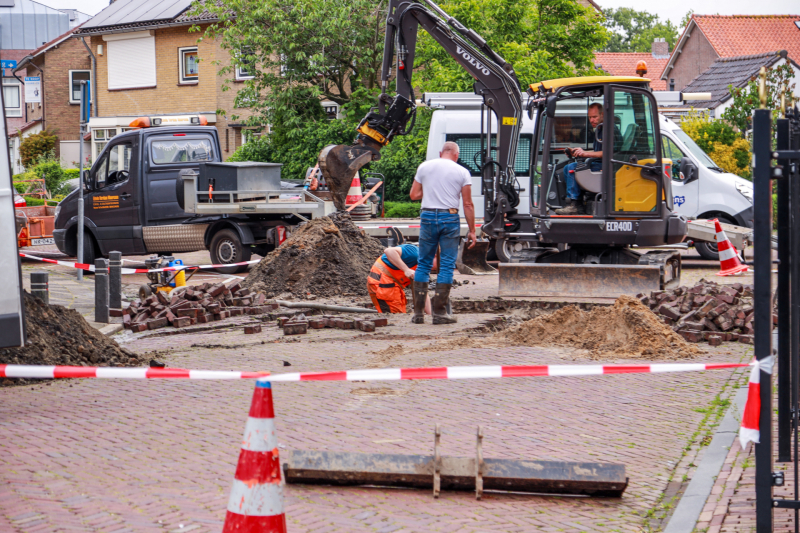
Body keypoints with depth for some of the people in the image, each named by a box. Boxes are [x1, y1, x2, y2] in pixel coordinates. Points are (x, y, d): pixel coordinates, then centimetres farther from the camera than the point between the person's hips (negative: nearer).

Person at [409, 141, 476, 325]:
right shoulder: (462, 172, 1)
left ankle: (418, 312, 7)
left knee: (424, 263, 10)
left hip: (428, 216, 2)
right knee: (447, 265, 3)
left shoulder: (424, 167, 6)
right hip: (450, 218, -2)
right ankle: (439, 312, 0)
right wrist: (471, 230, 3)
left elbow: (413, 195, 8)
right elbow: (468, 204, -1)